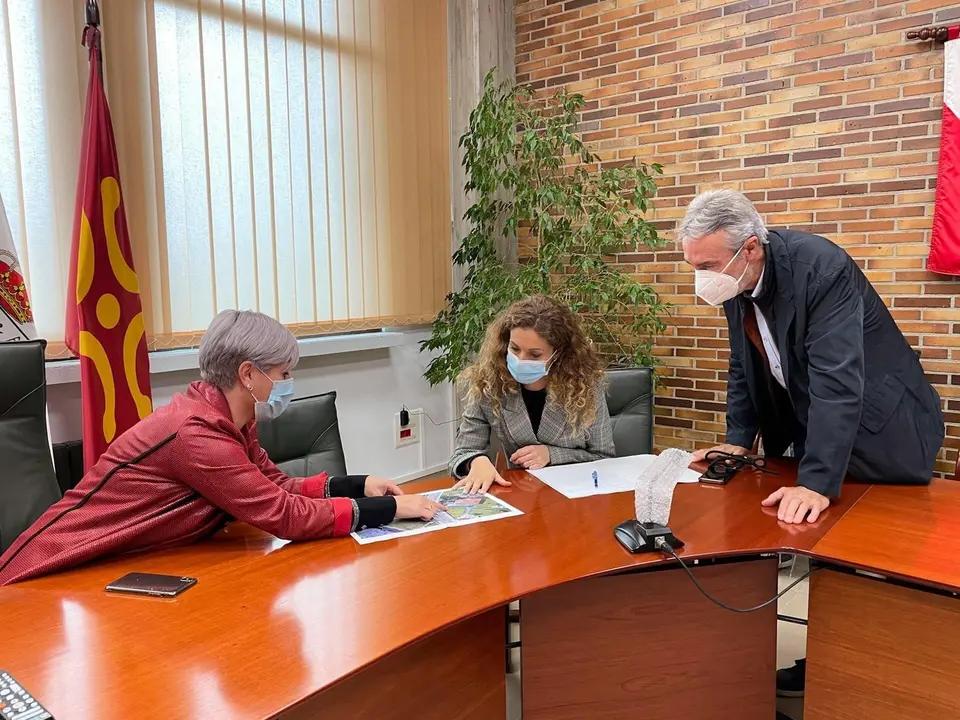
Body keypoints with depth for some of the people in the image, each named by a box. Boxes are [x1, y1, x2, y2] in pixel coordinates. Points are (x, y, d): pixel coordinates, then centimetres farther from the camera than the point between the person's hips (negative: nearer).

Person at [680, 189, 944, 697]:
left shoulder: (821, 268, -31)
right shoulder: (735, 280, -8)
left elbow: (837, 382, -36)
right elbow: (743, 366, 3)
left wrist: (816, 482, -39)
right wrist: (737, 441, -3)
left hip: (880, 430, -6)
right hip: (814, 427, 7)